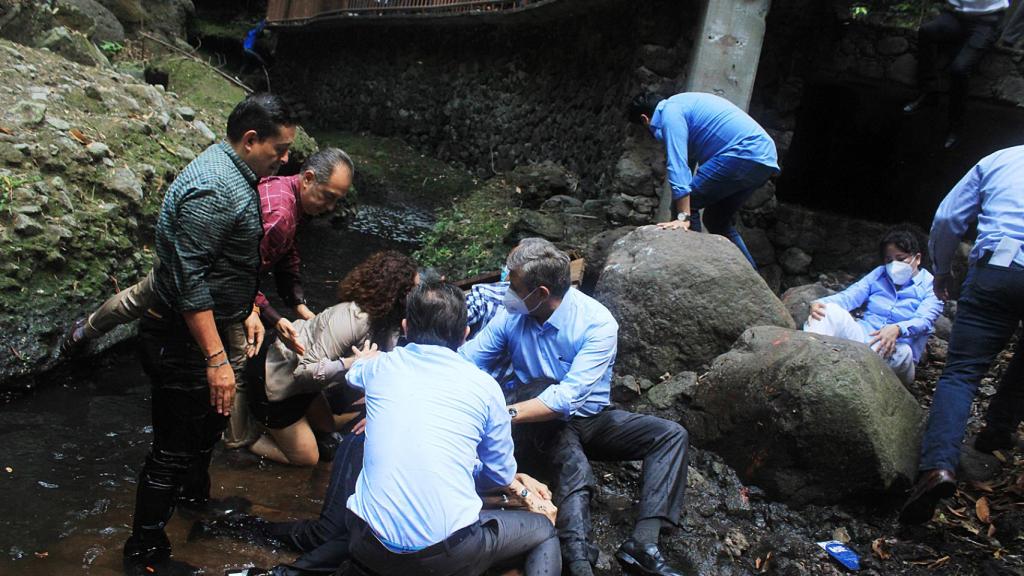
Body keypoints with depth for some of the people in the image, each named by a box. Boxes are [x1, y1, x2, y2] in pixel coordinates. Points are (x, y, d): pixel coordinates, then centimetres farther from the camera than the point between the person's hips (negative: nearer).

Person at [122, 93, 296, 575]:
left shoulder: (236, 175, 8)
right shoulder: (212, 190, -26)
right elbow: (190, 281, -29)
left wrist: (247, 310, 20)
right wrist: (216, 358, -28)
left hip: (206, 330, 10)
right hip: (180, 341, -10)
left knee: (207, 427, 27)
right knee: (174, 451, 1)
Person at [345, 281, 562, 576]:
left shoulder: (379, 367, 6)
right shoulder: (484, 386, -1)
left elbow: (353, 372, 34)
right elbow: (500, 473, 12)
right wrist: (523, 492, 36)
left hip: (371, 548, 4)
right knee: (544, 532, 23)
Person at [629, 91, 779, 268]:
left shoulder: (669, 111, -4)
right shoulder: (685, 103, 27)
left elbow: (678, 164, -17)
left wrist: (683, 217, -22)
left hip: (744, 154, -10)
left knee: (686, 203, -8)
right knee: (717, 220, 19)